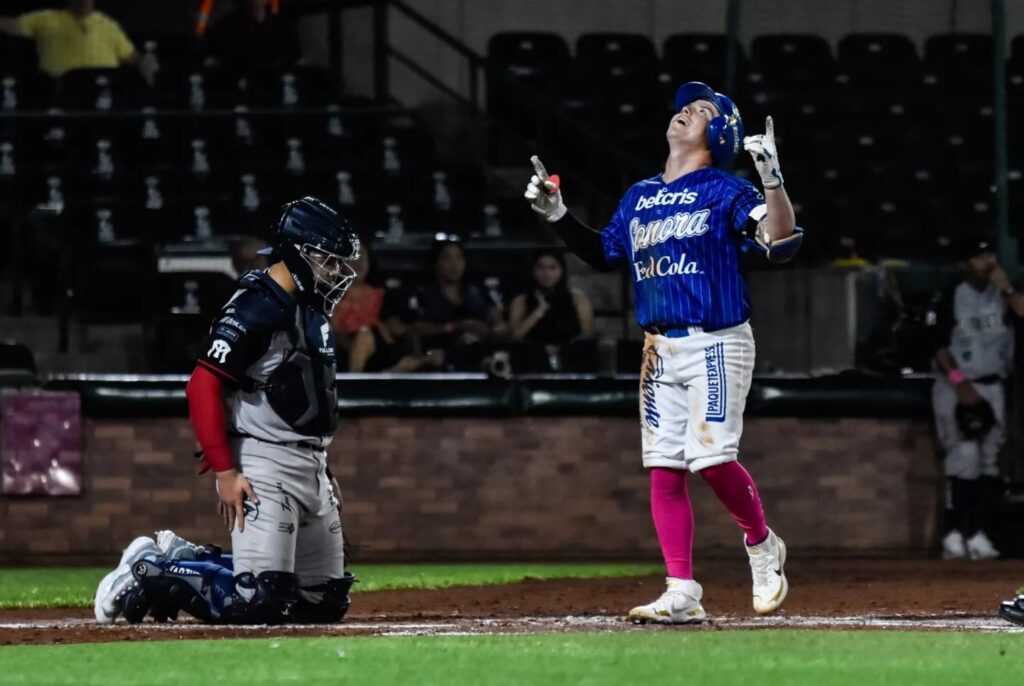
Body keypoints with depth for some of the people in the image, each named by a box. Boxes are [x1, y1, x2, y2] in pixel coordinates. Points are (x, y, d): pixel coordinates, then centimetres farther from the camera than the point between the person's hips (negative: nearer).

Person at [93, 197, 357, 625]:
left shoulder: (313, 310, 16)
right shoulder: (255, 308, -14)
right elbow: (202, 386, -20)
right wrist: (225, 472, -23)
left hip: (310, 468, 10)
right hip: (263, 466, -10)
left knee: (327, 602, 11)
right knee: (260, 602, -20)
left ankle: (186, 558, 21)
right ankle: (151, 572, 2)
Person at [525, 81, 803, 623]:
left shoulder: (726, 192, -5)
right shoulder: (639, 198, 15)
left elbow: (781, 245, -17)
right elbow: (604, 254, 27)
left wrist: (771, 177, -29)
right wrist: (557, 215, 16)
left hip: (717, 345, -6)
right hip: (660, 350, 6)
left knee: (712, 457, -16)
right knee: (664, 468, 1)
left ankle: (761, 545, 11)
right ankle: (682, 594, 3)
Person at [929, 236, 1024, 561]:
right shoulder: (950, 301, -3)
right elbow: (939, 347, -7)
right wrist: (961, 384, -15)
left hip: (992, 388, 4)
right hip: (956, 388, -4)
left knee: (989, 461, 1)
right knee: (965, 456, -14)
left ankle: (978, 534, 2)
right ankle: (956, 534, -12)